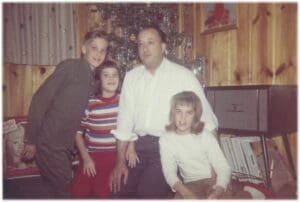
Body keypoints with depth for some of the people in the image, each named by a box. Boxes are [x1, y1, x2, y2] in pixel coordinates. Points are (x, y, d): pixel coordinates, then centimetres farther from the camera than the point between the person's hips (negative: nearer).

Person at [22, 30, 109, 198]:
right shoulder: (70, 67, -11)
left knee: (56, 191, 18)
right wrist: (32, 140, -12)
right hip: (50, 142, -7)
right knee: (64, 192, 1)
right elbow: (40, 100, -13)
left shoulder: (94, 80, 9)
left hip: (67, 146, 7)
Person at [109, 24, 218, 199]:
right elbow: (125, 119, 7)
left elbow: (205, 117, -5)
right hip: (139, 146, 4)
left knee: (148, 194, -14)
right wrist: (120, 161, 5)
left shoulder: (183, 76, -6)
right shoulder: (131, 77, 6)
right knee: (120, 192, 4)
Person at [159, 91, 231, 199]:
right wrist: (188, 194, -30)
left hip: (214, 181, 0)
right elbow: (169, 172, -11)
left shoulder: (206, 135, -6)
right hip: (190, 185, 0)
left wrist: (216, 194, -30)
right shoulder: (166, 139, -3)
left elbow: (223, 168, -10)